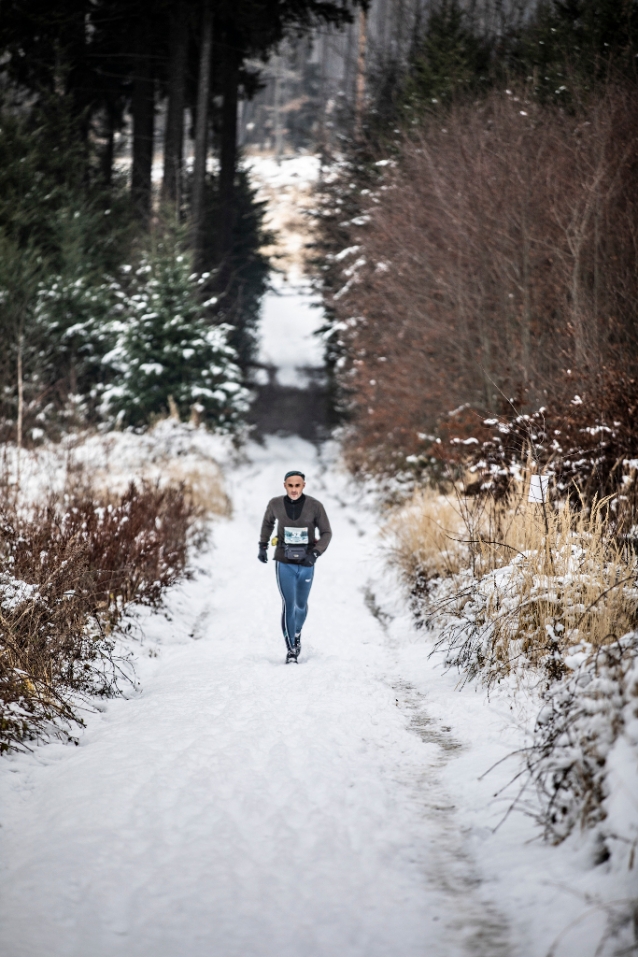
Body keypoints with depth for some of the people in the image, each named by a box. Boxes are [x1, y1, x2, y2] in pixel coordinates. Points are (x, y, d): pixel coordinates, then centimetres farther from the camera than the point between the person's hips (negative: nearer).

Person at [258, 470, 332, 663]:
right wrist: (262, 546, 12)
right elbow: (268, 522, 15)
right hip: (284, 563, -1)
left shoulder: (315, 506, -12)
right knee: (288, 605, -12)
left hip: (306, 564, 1)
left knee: (301, 605, 18)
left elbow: (326, 533, -5)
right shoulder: (276, 504, -7)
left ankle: (297, 633, 48)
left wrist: (315, 553, -20)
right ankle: (290, 650, -7)